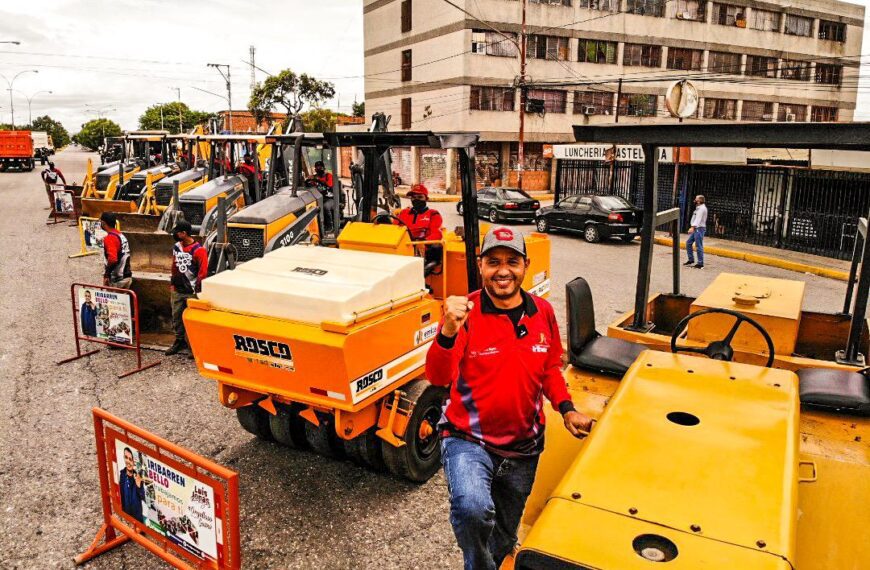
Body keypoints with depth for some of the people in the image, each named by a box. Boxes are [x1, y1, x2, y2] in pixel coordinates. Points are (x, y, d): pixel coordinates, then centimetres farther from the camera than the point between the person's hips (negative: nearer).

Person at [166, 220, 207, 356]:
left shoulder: (198, 250, -14)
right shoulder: (176, 247, 9)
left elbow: (203, 272, -14)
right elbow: (174, 267, 18)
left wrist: (196, 288, -12)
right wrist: (173, 283, 16)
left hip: (191, 292, -7)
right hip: (177, 290, 7)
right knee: (176, 317, 14)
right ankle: (180, 341, 28)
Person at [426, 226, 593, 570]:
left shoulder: (542, 312, -5)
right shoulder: (465, 313, -18)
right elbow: (437, 378, -28)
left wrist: (566, 409, -6)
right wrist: (448, 332, -46)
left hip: (523, 447, 5)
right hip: (469, 440, -4)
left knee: (504, 538, 21)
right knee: (473, 509, -32)